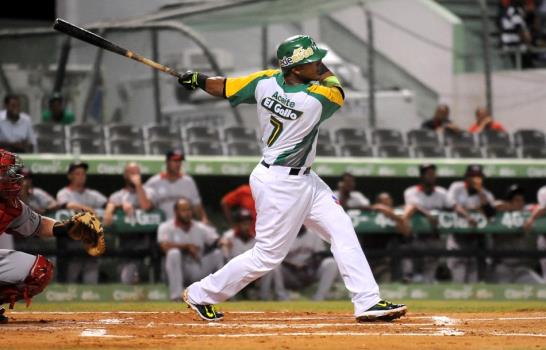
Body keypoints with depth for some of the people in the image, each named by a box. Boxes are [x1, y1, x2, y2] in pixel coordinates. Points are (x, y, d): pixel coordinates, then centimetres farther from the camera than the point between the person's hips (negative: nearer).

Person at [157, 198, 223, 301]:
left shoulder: (201, 228, 6)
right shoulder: (166, 227, -4)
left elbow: (216, 240, -6)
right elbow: (165, 246, -22)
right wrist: (187, 246, -20)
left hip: (200, 272, 3)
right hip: (180, 272, -3)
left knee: (217, 253, -18)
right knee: (173, 253, -32)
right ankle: (176, 298, -35)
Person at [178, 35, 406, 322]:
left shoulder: (266, 82, -8)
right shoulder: (314, 100, -25)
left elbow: (223, 88, 1)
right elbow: (335, 87, -3)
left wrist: (198, 80, 18)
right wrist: (322, 71, 10)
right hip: (281, 185, -9)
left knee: (342, 229, 5)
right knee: (267, 255, 1)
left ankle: (368, 302, 3)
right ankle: (201, 294, 15)